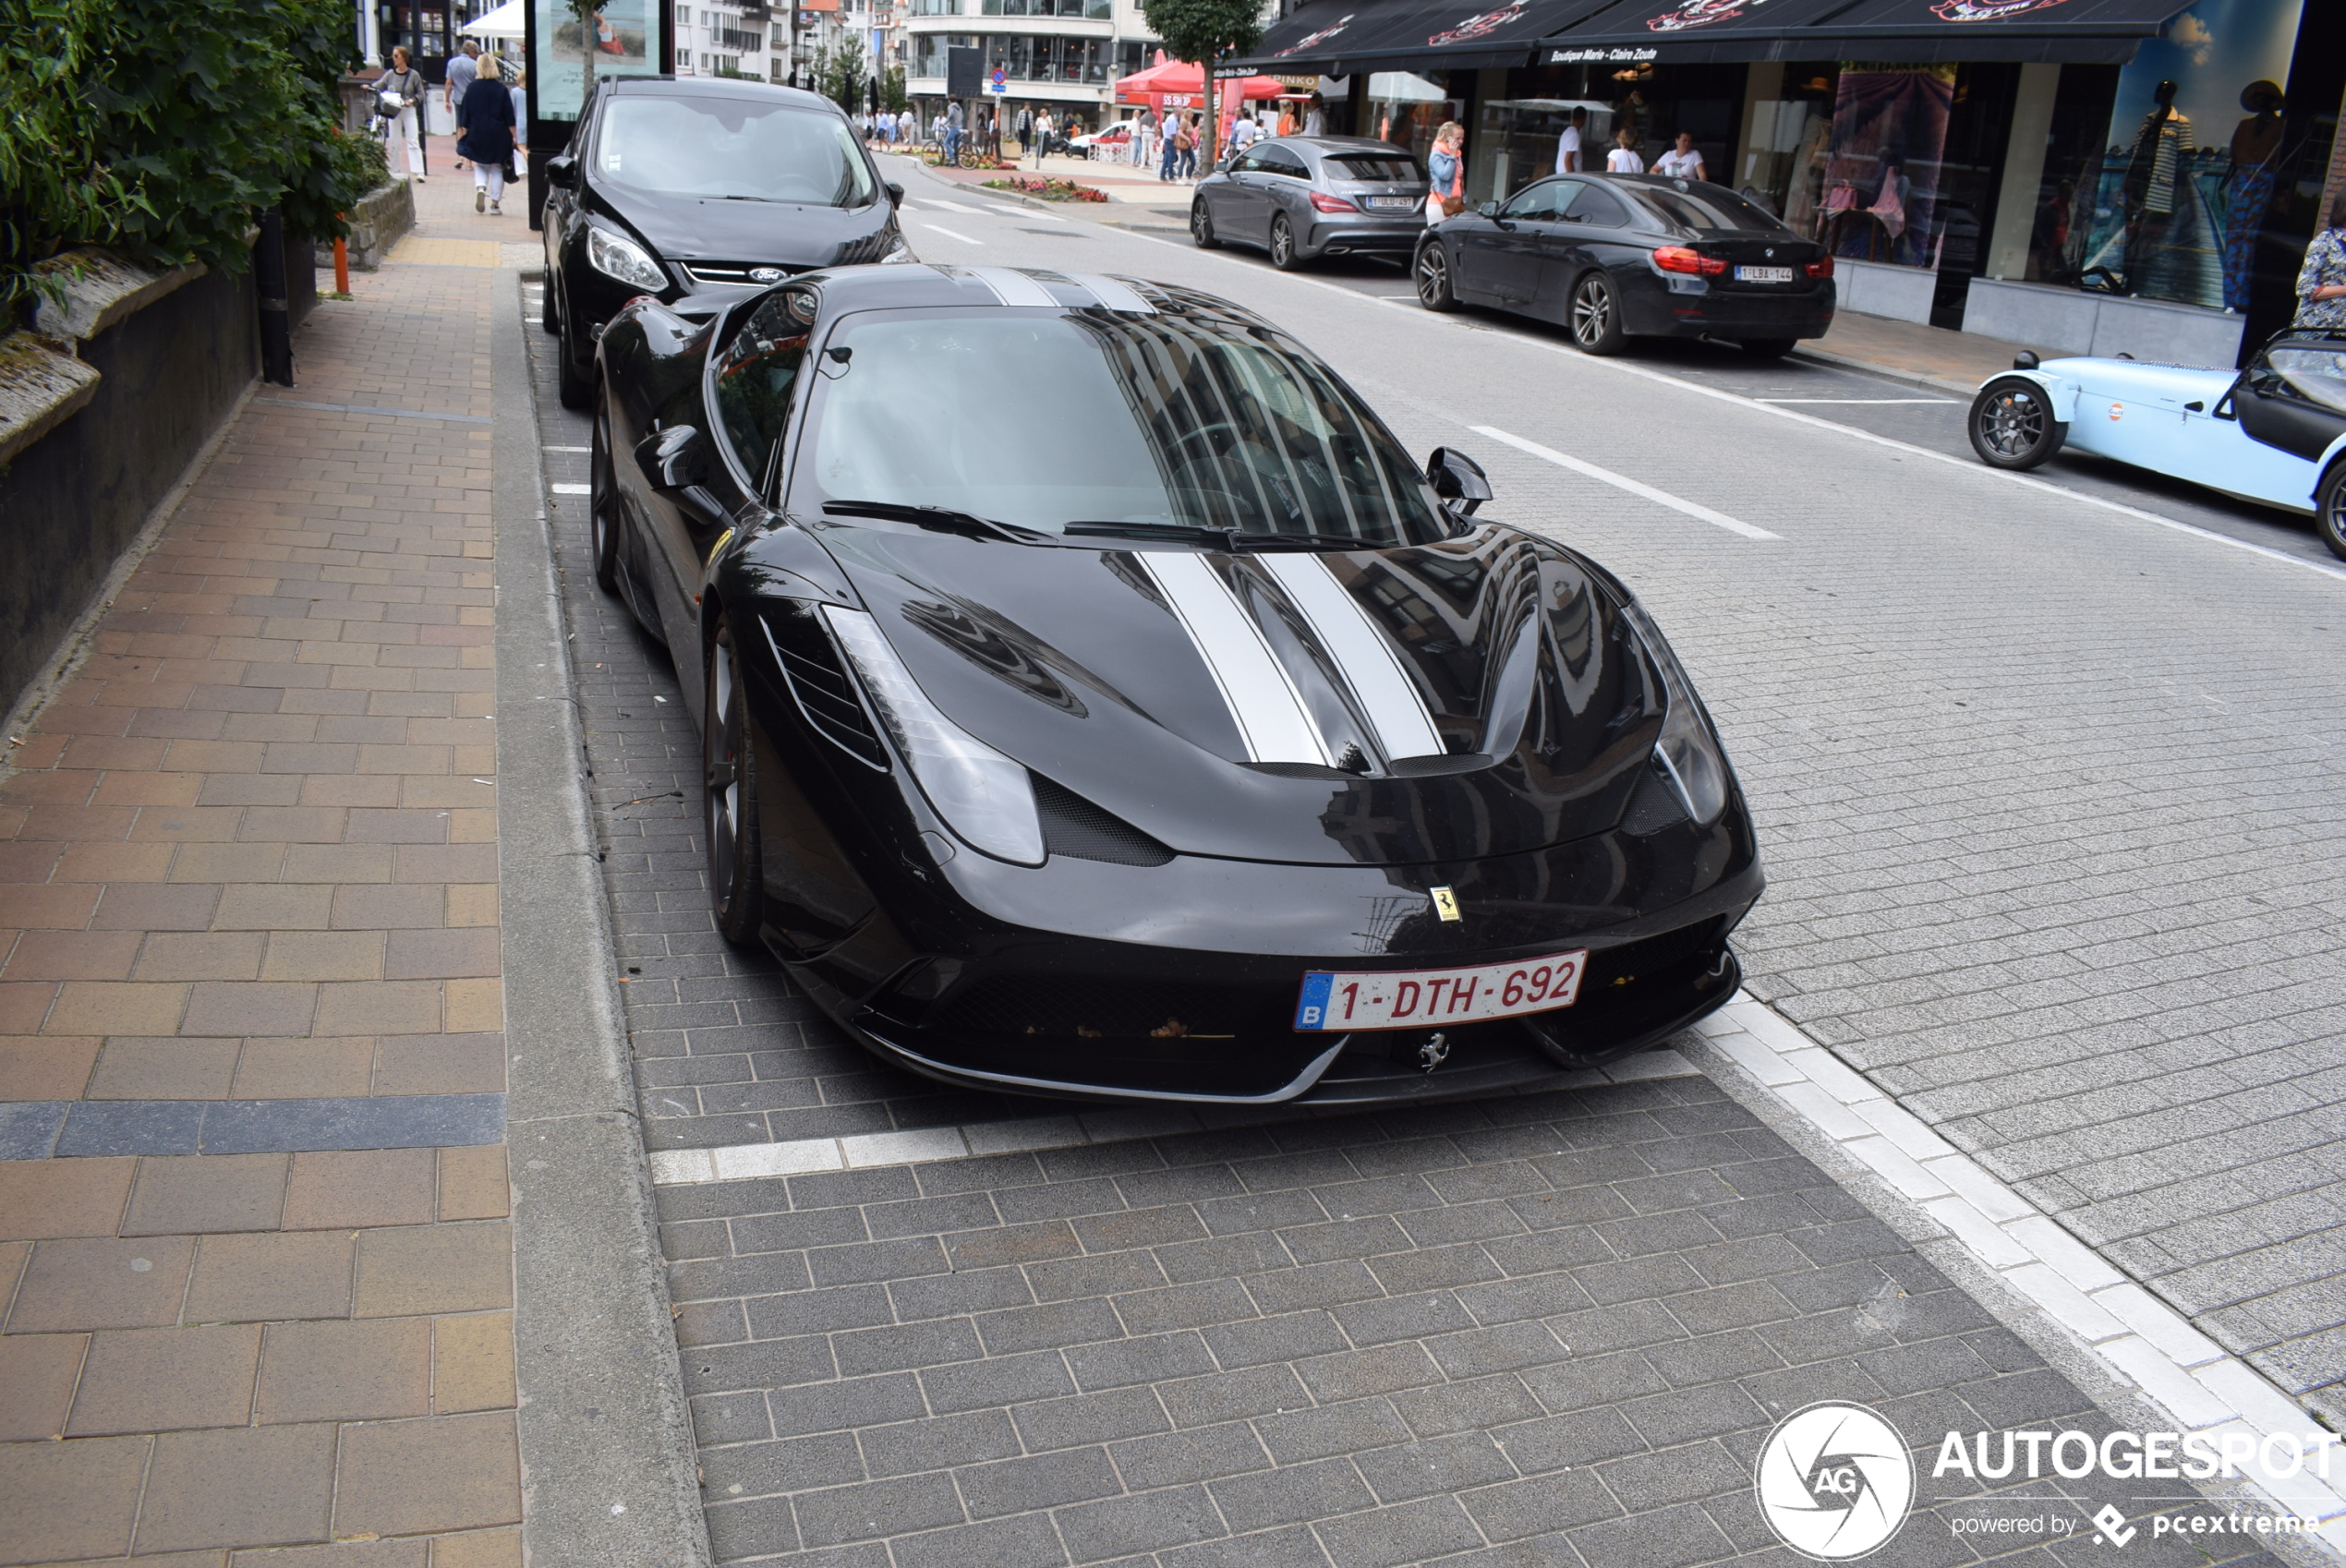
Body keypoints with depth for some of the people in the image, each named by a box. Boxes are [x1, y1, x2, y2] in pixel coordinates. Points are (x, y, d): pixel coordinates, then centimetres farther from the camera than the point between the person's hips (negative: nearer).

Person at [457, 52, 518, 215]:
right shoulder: (501, 89, -6)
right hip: (498, 136, -1)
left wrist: (463, 132, 11)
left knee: (480, 166, 16)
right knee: (497, 169, 9)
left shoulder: (471, 88, -3)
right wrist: (514, 136, 2)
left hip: (477, 135, 1)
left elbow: (464, 115, 2)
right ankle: (495, 203, 5)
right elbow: (509, 116, -5)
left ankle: (480, 188, -12)